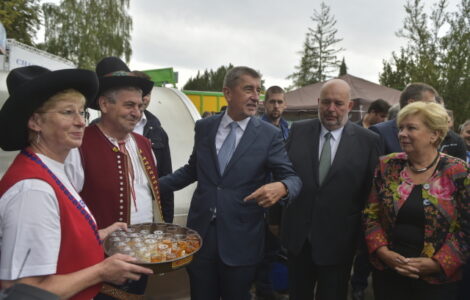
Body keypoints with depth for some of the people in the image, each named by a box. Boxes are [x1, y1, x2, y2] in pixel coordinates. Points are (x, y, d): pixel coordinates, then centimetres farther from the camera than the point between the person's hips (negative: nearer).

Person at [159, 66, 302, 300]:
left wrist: (281, 187, -29)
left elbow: (292, 178, -6)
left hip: (240, 239, -2)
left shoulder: (269, 134, -5)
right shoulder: (204, 127, 4)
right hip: (201, 232, 3)